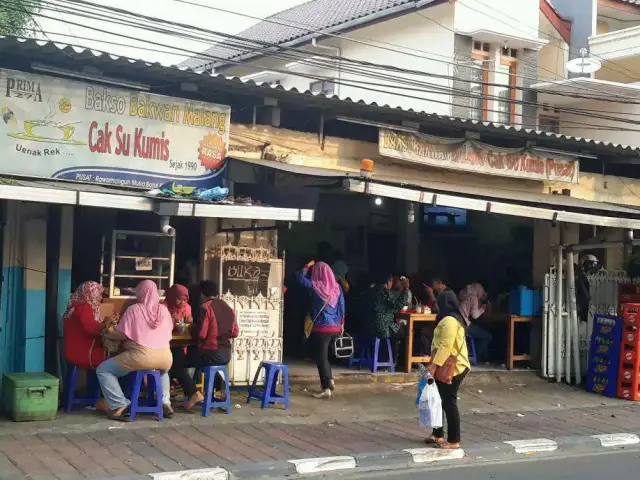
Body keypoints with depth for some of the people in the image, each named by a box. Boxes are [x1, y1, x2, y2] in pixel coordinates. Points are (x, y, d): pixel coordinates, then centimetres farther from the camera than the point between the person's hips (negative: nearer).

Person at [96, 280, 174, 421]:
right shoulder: (163, 309, 11)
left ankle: (119, 406, -1)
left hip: (142, 356, -5)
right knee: (163, 371, 42)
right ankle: (165, 402, 23)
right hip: (165, 358, 5)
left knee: (103, 370, 10)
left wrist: (106, 334, 17)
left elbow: (121, 335, -2)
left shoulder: (133, 309, -2)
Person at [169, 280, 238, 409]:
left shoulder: (205, 307, -12)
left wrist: (191, 328, 3)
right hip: (226, 354, 8)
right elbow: (235, 332, 13)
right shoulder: (228, 308, 9)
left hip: (210, 354, -8)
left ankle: (194, 393, -7)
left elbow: (200, 334, -17)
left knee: (176, 363, 4)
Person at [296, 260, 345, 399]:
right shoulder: (337, 287, 3)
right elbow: (342, 307, 7)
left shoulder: (316, 286, -11)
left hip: (321, 327, -6)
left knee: (320, 357, 0)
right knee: (323, 355, 22)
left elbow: (301, 278, 0)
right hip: (335, 327, 6)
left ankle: (327, 389, -2)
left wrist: (308, 266, 14)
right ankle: (330, 381, 20)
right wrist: (341, 325, 15)